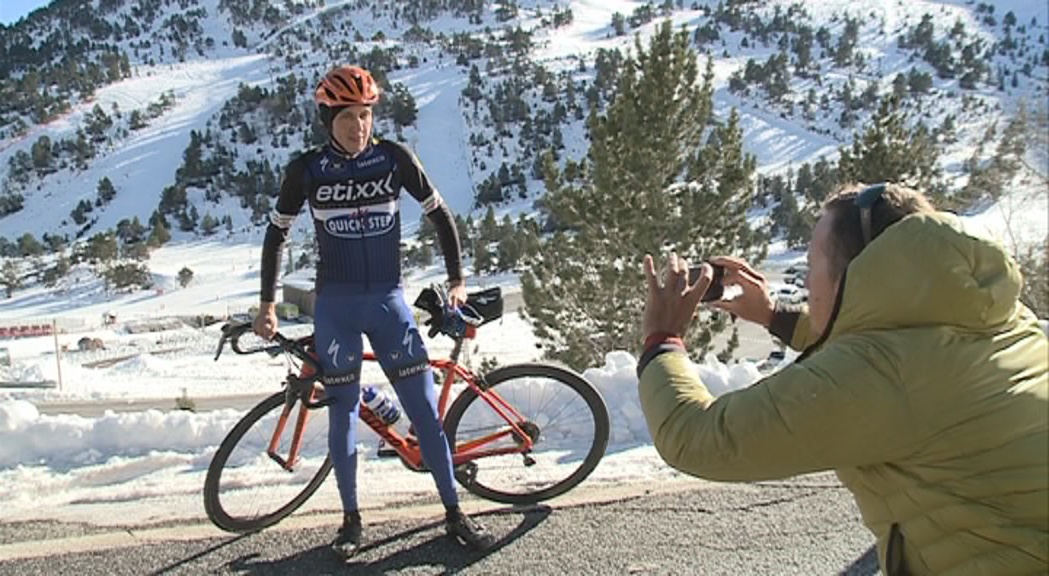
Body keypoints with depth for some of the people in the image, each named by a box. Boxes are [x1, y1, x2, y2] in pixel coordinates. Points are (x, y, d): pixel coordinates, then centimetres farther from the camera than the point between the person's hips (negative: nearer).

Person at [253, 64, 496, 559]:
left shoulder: (395, 158, -3)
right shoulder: (306, 170, -3)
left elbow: (440, 215, 6)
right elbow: (276, 234, 8)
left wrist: (457, 280, 3)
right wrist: (267, 304, 6)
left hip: (388, 300, 0)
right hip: (336, 304, 0)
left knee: (425, 408, 1)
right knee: (343, 414, 6)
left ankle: (454, 513, 15)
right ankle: (351, 518, 25)